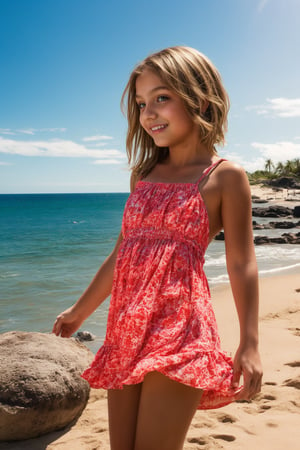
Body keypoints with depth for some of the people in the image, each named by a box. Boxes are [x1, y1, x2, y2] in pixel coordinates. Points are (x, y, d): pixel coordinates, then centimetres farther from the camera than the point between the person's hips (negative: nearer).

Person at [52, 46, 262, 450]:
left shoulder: (226, 176, -1)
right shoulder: (144, 174, 14)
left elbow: (241, 264, -4)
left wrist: (249, 344, -11)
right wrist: (81, 310, 25)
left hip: (179, 326, -6)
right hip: (127, 327, 6)